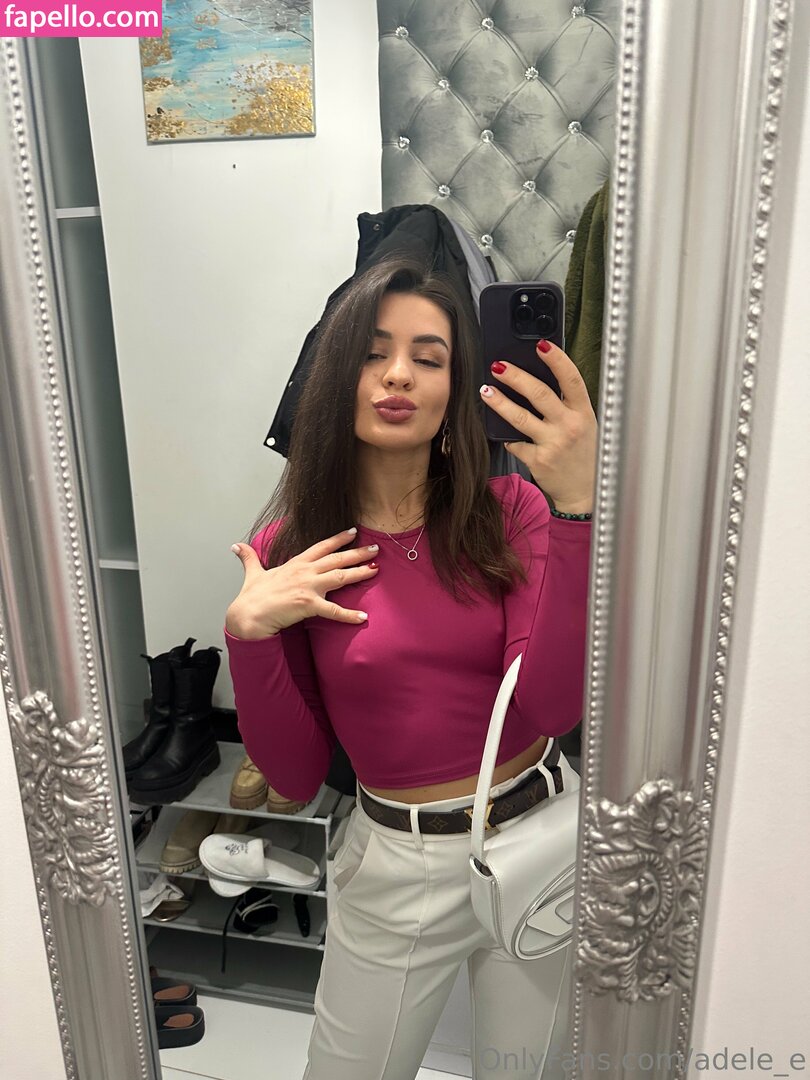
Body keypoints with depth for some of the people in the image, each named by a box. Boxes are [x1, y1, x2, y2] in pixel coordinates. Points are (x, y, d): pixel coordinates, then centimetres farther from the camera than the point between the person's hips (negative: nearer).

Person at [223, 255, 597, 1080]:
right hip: (396, 868, 0)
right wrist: (248, 632, -22)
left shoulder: (511, 512, -9)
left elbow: (556, 706, -23)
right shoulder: (290, 549, -8)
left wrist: (577, 509, -32)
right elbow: (296, 778, -6)